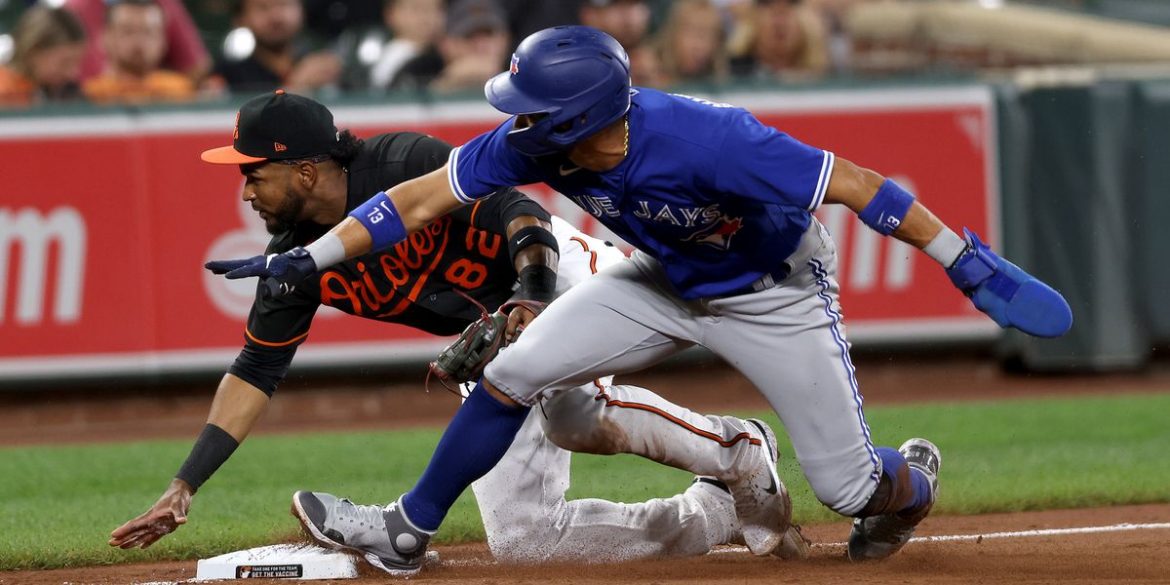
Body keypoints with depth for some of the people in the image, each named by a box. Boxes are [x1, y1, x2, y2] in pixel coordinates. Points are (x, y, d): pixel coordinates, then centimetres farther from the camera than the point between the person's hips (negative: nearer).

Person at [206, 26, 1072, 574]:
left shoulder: (711, 142, -41)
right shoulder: (536, 142, -25)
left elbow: (853, 185, -36)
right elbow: (421, 198, -16)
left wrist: (967, 264, -34)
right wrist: (309, 259, -22)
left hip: (775, 295, -5)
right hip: (668, 281, 5)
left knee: (847, 487, -5)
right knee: (512, 376, -6)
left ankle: (913, 482, 33)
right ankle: (408, 535, 11)